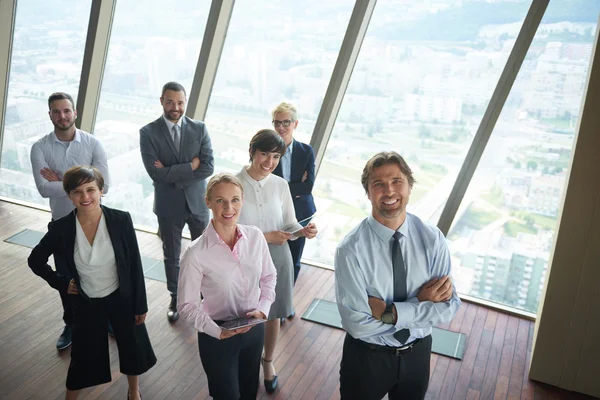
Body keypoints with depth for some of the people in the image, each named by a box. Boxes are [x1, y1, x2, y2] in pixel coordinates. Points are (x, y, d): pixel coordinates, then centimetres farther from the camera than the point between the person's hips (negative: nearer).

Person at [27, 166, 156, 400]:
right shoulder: (60, 229, -16)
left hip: (122, 299, 0)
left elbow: (135, 265, -10)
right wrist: (61, 283, -3)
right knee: (83, 357, 16)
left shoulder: (121, 220, -18)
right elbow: (35, 261, 3)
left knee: (133, 348, 18)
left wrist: (141, 304, -5)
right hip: (87, 304, 0)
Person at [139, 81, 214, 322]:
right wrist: (191, 165, -20)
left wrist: (173, 174, -19)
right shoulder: (148, 132, -10)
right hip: (168, 205, -1)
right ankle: (175, 298, 36)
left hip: (197, 202, 1)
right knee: (171, 256, 15)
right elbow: (156, 173, -19)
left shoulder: (199, 129, -5)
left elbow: (208, 167, -14)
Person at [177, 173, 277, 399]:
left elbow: (269, 277, 2)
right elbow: (186, 305, -16)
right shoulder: (196, 254, -25)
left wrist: (263, 308, -12)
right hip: (218, 335, -4)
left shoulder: (255, 237, -13)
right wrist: (217, 332, -25)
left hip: (254, 328, 4)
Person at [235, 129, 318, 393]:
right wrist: (264, 237, -21)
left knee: (272, 314, 17)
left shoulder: (280, 185, -6)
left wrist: (302, 231, -20)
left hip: (276, 259, 2)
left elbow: (288, 224, 2)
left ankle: (268, 361, 44)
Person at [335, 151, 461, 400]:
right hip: (367, 356, -3)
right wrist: (421, 303, -24)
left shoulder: (432, 238, -12)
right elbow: (358, 324, -24)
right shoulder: (351, 249, -23)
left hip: (418, 353, 3)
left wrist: (390, 312, -25)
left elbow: (448, 307, -14)